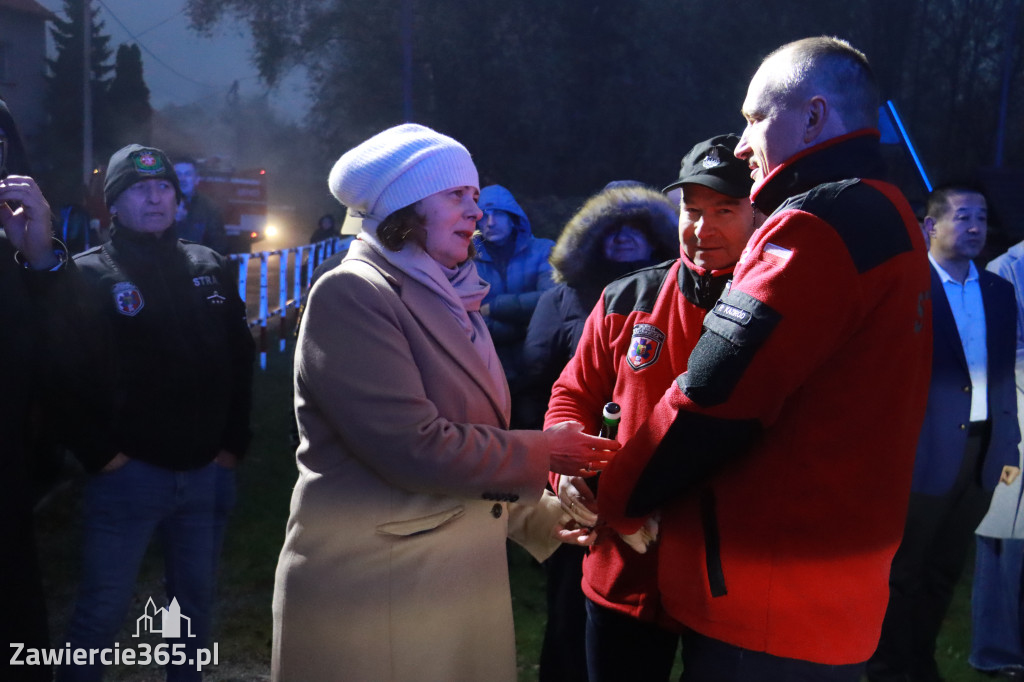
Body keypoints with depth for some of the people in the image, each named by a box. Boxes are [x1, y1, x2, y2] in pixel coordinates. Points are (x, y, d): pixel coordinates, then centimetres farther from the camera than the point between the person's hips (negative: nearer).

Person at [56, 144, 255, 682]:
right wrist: (99, 452, -12)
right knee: (101, 611, 3)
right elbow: (69, 375, -9)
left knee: (194, 603, 16)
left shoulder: (207, 267, 9)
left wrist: (233, 441, 7)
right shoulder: (89, 275, -4)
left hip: (207, 472, 4)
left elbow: (240, 359, 12)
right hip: (129, 472, -4)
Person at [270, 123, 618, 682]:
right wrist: (545, 452, -10)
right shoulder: (349, 295, -13)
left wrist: (543, 516, 13)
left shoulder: (450, 303, 14)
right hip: (373, 591, -8)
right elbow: (414, 448, -21)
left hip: (462, 583, 8)